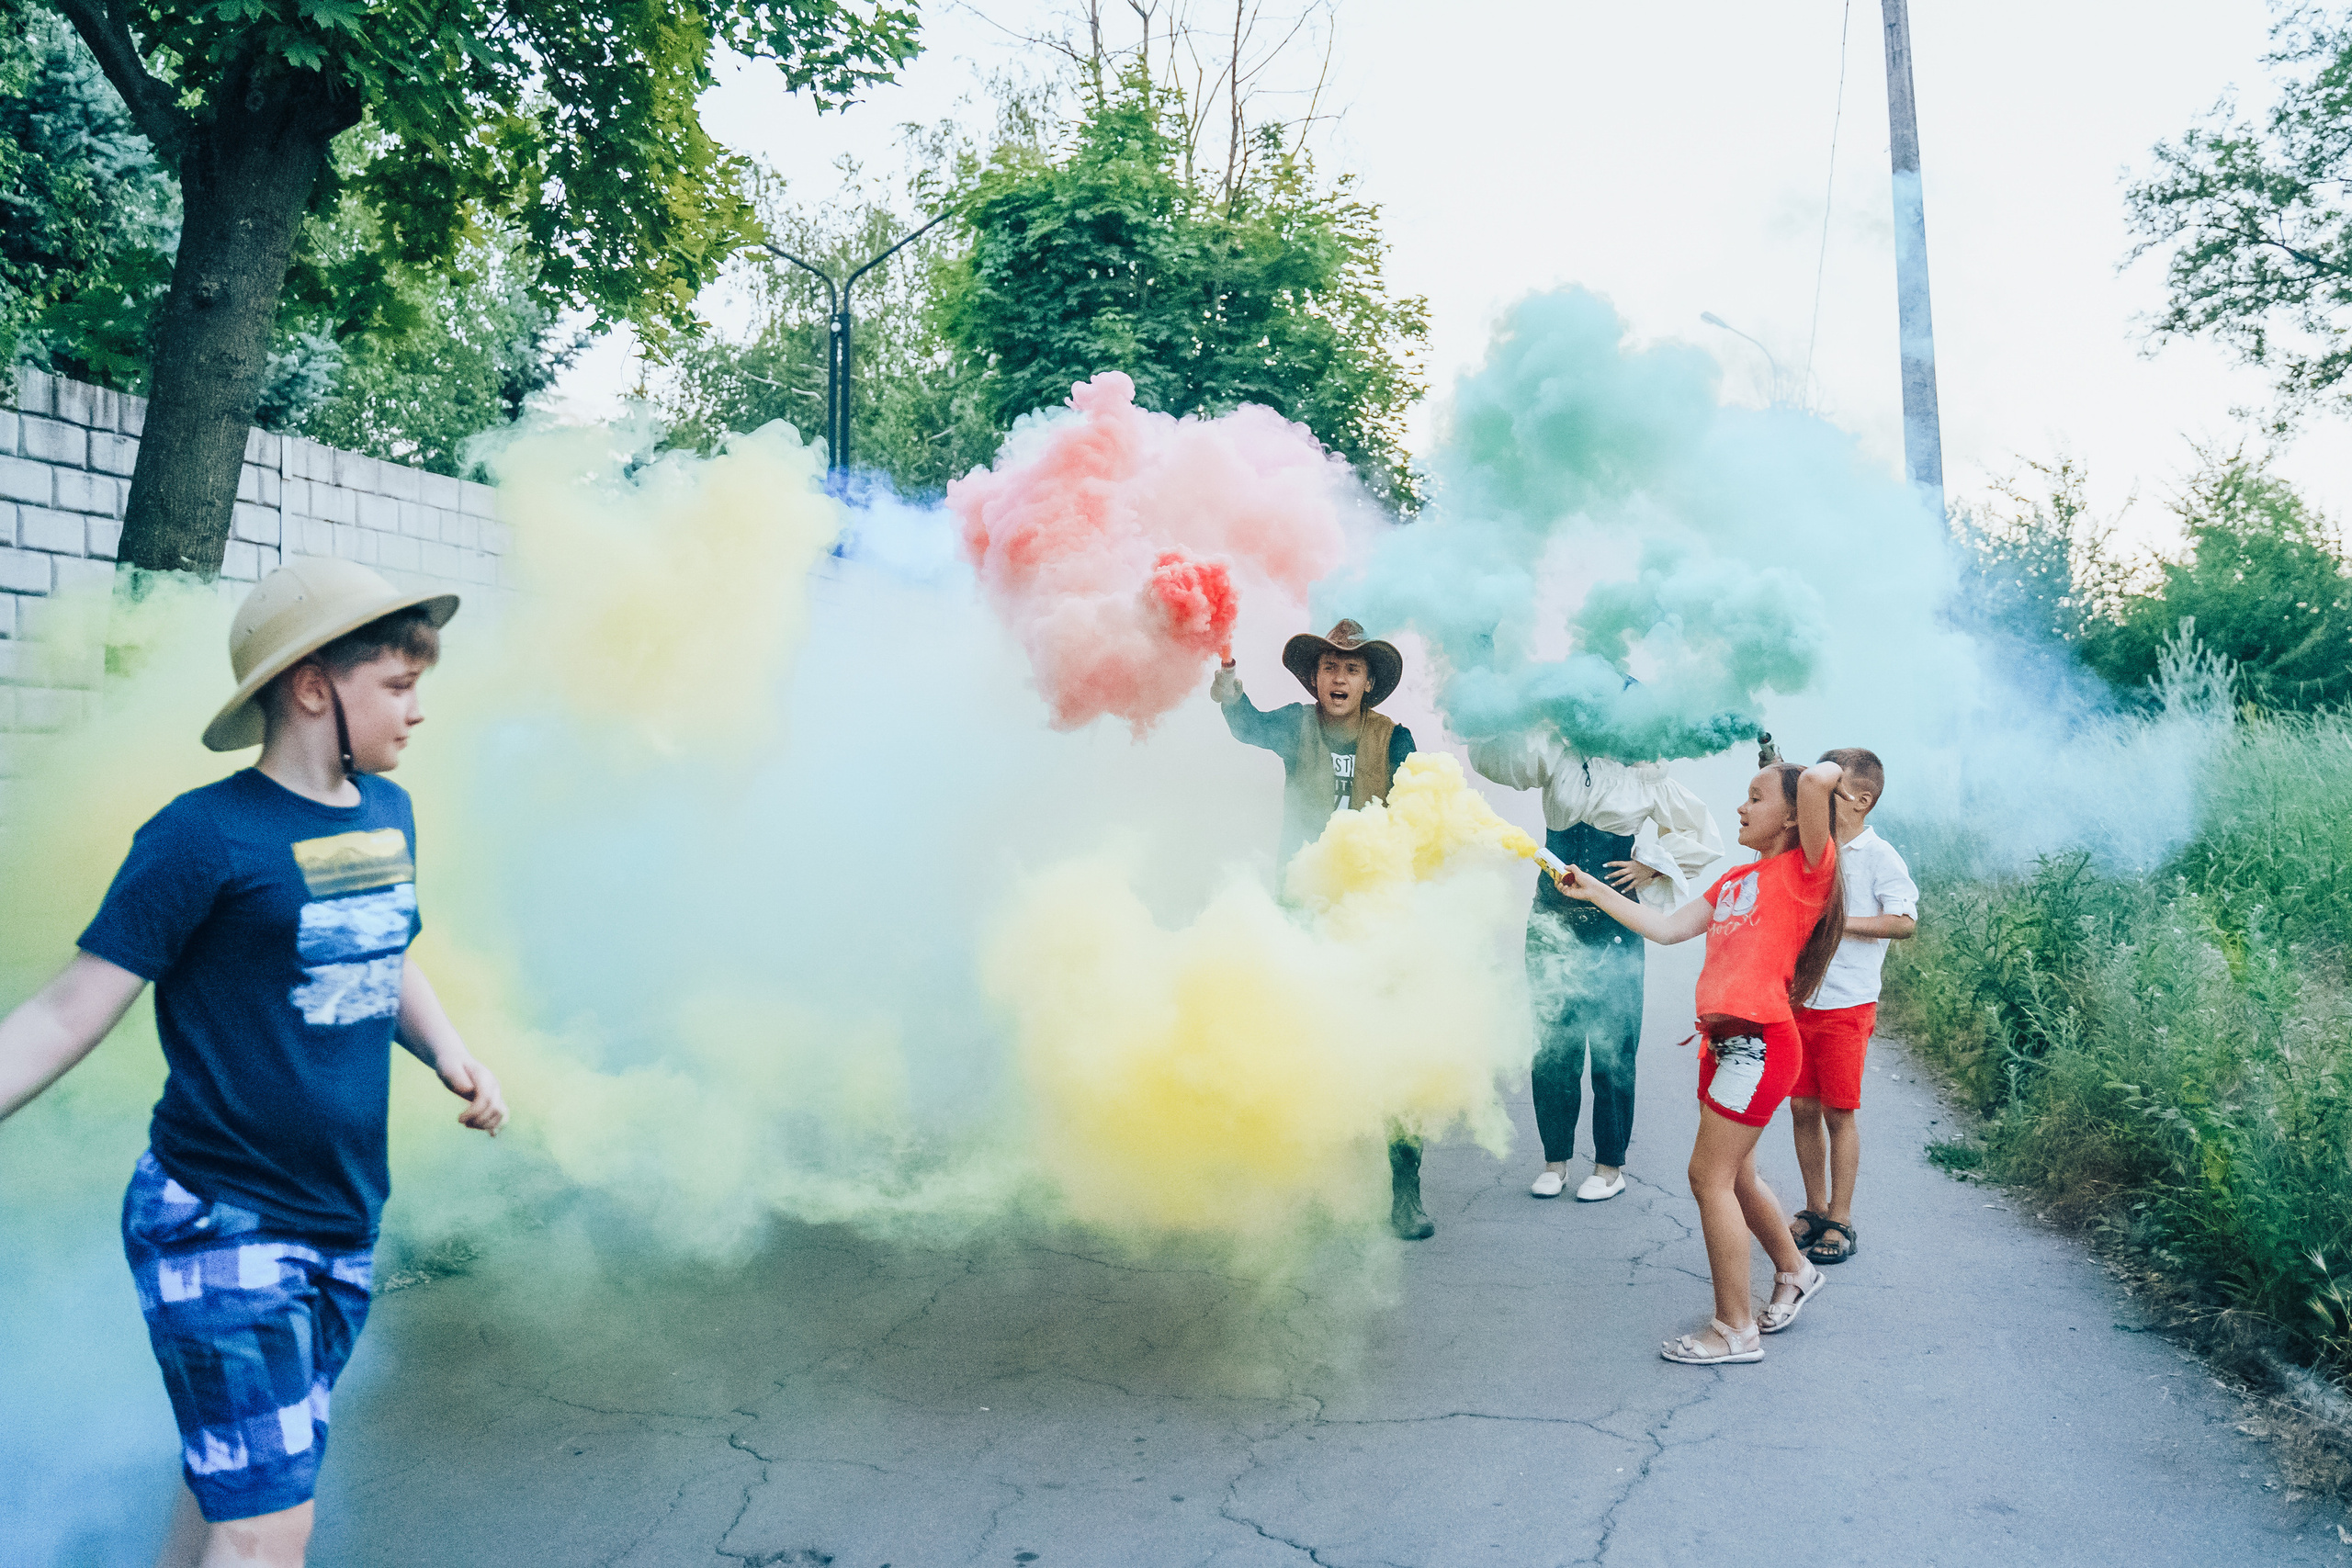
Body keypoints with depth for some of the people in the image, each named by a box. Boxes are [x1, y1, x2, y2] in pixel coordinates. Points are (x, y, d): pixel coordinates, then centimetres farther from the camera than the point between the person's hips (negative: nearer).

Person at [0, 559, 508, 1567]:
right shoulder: (204, 835, -13)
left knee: (235, 1486, 18)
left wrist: (448, 1054, 8)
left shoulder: (388, 812, 7)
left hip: (343, 1229, 7)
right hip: (220, 1227, -6)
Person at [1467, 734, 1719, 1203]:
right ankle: (1556, 1159, 19)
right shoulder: (1554, 755, 7)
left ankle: (1610, 1165, 15)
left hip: (1614, 927, -1)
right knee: (1551, 1045, 5)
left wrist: (1651, 865, 1)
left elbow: (1703, 836, 12)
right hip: (1553, 920, 1)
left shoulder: (1646, 778, 5)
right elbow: (1489, 755, -5)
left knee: (1612, 1047, 1)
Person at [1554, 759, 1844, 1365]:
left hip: (1758, 1040, -8)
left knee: (1710, 1177, -5)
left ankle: (1735, 1329, 7)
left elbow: (1817, 780, -24)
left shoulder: (1806, 869, -6)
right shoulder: (1735, 880, 19)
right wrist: (1593, 891, 18)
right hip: (1726, 1040, 8)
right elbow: (1667, 928, 18)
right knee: (1734, 1176, 19)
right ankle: (1794, 1272, 42)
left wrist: (1828, 773, -1)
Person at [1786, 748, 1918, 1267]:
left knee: (1839, 1112, 1)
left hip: (1847, 1005, -5)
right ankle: (1815, 1210, 21)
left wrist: (1838, 920, -19)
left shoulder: (1878, 856, -7)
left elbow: (1905, 922, -19)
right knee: (1803, 1108, 8)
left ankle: (1840, 1221, 12)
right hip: (1797, 1001, 5)